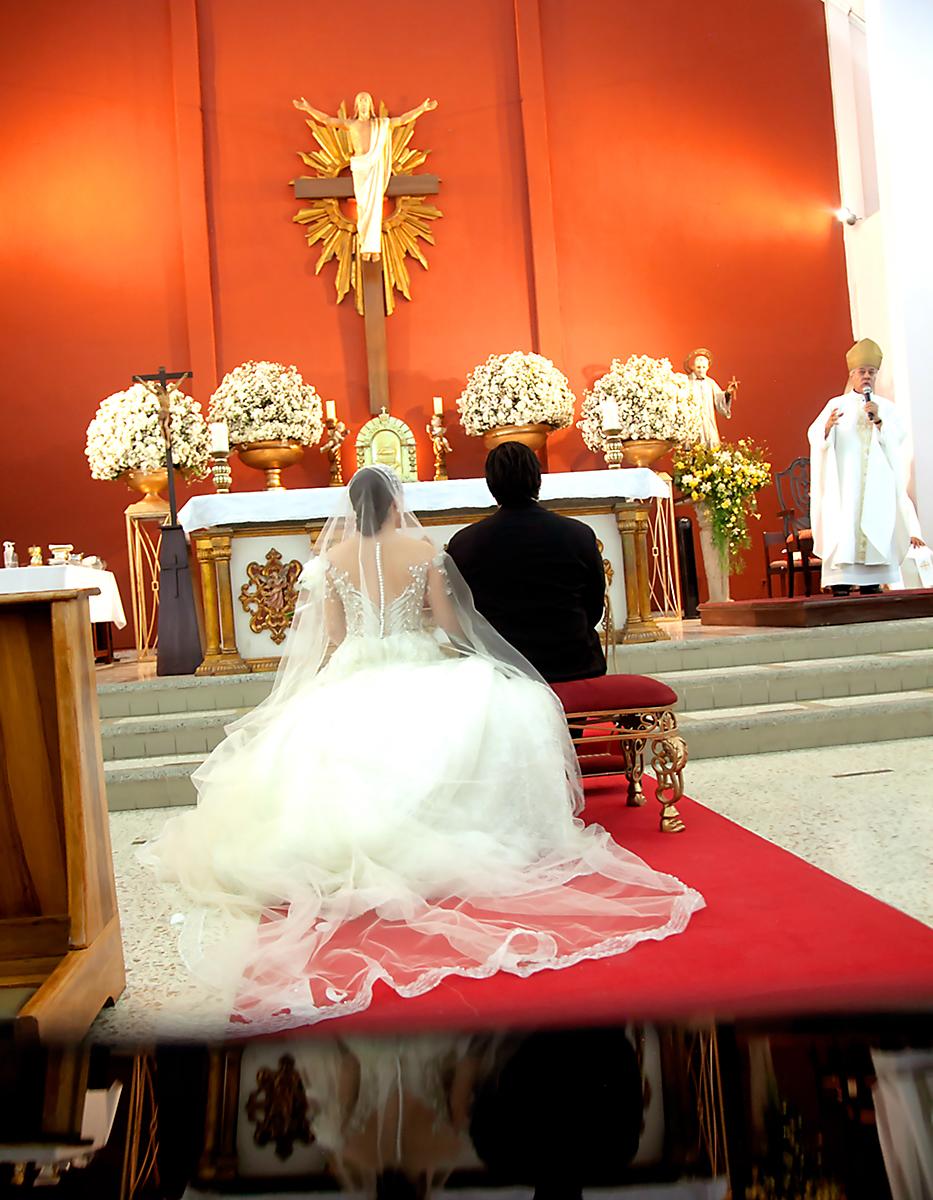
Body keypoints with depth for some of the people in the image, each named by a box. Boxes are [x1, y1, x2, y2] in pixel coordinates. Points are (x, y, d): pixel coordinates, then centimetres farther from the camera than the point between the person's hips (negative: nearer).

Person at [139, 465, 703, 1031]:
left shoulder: (334, 557, 1)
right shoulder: (422, 549, -5)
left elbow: (333, 637, 4)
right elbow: (449, 624, 0)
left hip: (355, 677, 2)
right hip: (415, 672, -2)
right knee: (508, 713, 9)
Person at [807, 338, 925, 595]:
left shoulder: (887, 408, 15)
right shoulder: (836, 404, 10)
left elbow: (897, 441, 2)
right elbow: (815, 437, -4)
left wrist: (878, 421, -12)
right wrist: (828, 426, -25)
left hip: (878, 486, 2)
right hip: (843, 485, -2)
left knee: (876, 533, -4)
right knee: (843, 534, -12)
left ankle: (871, 585, -1)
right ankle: (841, 588, -13)